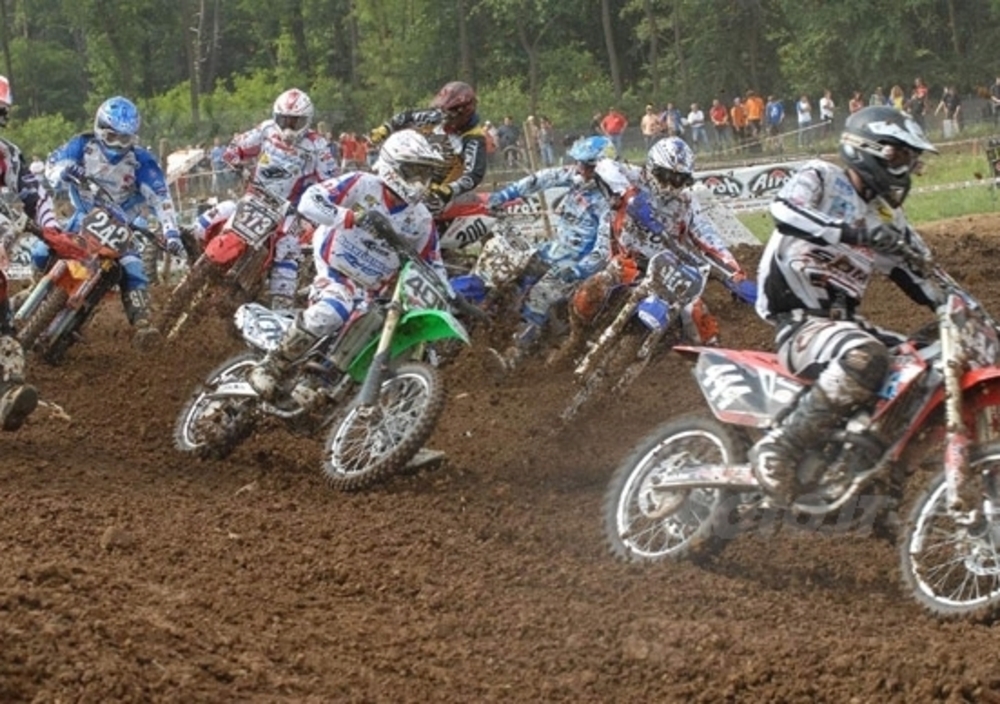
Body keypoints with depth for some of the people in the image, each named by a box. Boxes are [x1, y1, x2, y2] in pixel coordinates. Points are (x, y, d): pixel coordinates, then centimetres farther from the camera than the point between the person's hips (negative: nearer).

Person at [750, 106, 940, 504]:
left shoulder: (886, 217, 20)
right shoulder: (821, 177, -3)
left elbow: (919, 275, 20)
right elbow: (785, 211, -24)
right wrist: (852, 233, -34)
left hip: (844, 321, 9)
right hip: (798, 321, -9)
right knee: (865, 359, -37)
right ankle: (778, 449, -31)